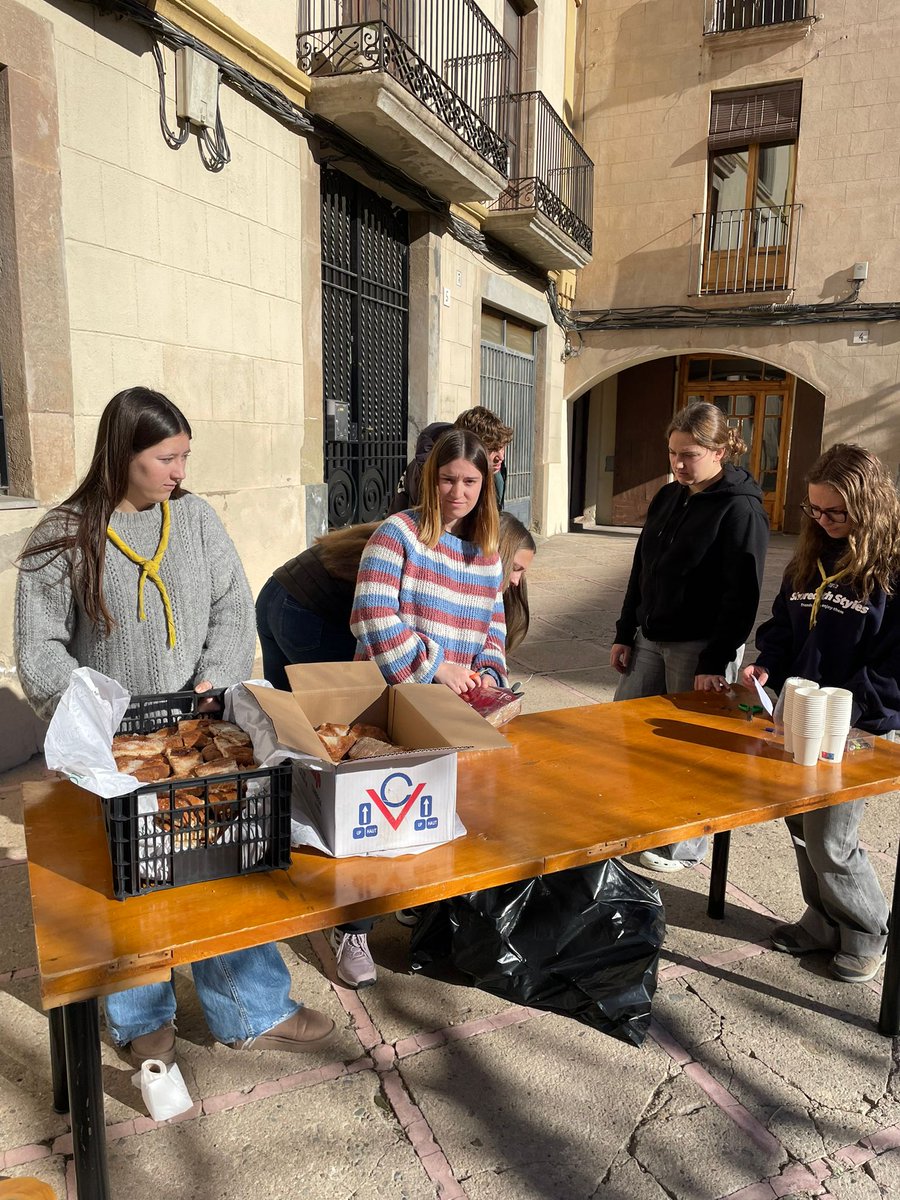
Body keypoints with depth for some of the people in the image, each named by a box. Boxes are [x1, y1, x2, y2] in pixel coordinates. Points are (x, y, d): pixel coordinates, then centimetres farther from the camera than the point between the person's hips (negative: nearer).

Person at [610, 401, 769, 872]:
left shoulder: (740, 509, -13)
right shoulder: (666, 497, 9)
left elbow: (742, 595, -16)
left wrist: (715, 663, -18)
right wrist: (624, 634, 12)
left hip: (701, 647, -7)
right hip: (651, 639, 7)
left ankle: (686, 846, 23)